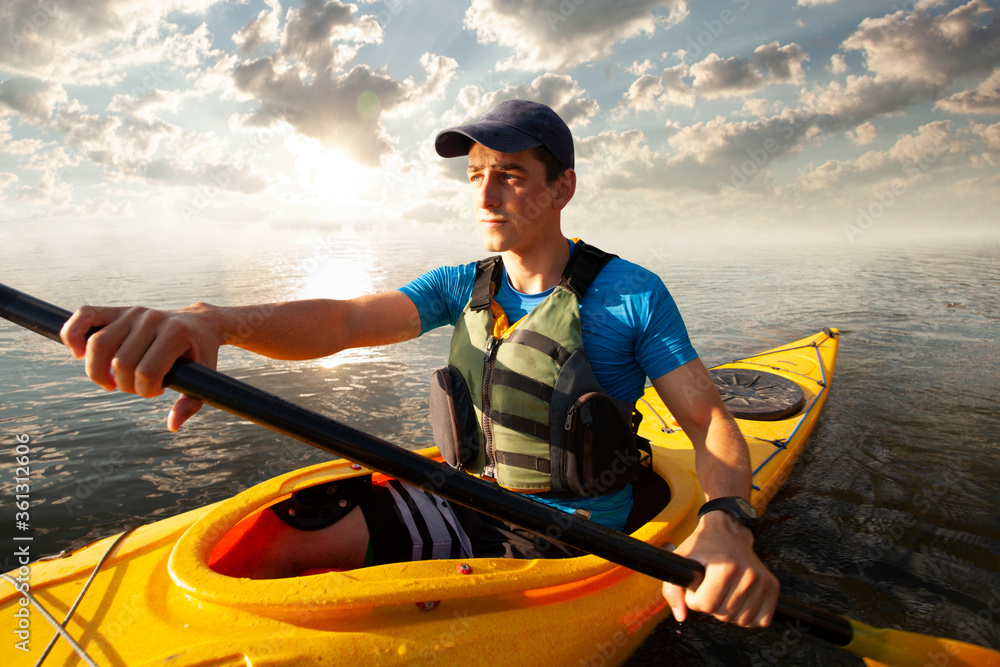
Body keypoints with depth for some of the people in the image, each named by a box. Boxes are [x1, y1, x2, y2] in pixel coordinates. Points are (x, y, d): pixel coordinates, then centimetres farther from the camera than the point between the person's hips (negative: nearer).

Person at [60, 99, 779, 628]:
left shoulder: (630, 293, -12)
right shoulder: (466, 286, 1)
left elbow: (712, 421, -12)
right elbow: (345, 319, -14)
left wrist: (725, 522, -34)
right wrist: (213, 321, -33)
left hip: (566, 533, -4)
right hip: (472, 498, 5)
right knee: (271, 537, -7)